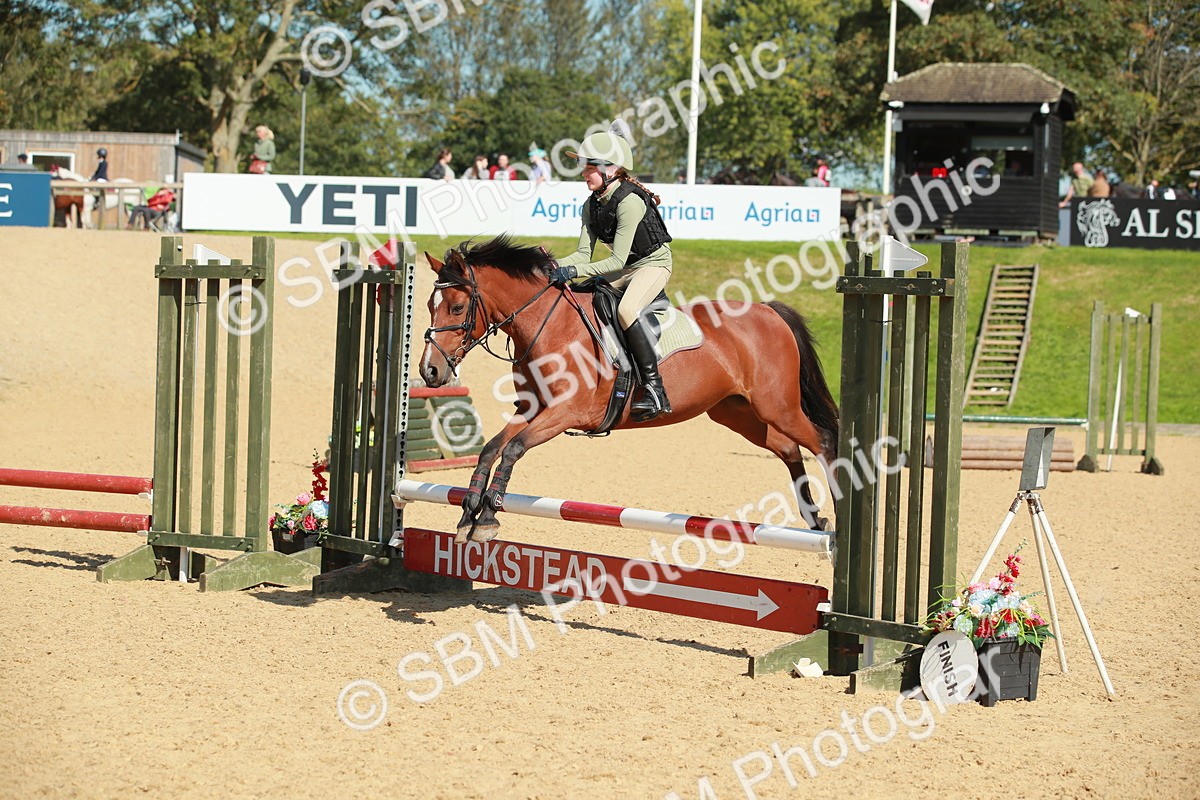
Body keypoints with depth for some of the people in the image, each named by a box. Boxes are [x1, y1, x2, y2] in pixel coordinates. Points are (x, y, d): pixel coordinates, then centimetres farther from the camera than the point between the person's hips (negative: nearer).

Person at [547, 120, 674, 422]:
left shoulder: (629, 202, -26)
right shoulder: (591, 205, 0)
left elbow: (617, 261, -28)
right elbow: (584, 253, 0)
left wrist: (573, 271, -33)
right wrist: (555, 266, -19)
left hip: (654, 262, -9)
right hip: (625, 267, 9)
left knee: (626, 309, -34)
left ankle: (655, 391, -34)